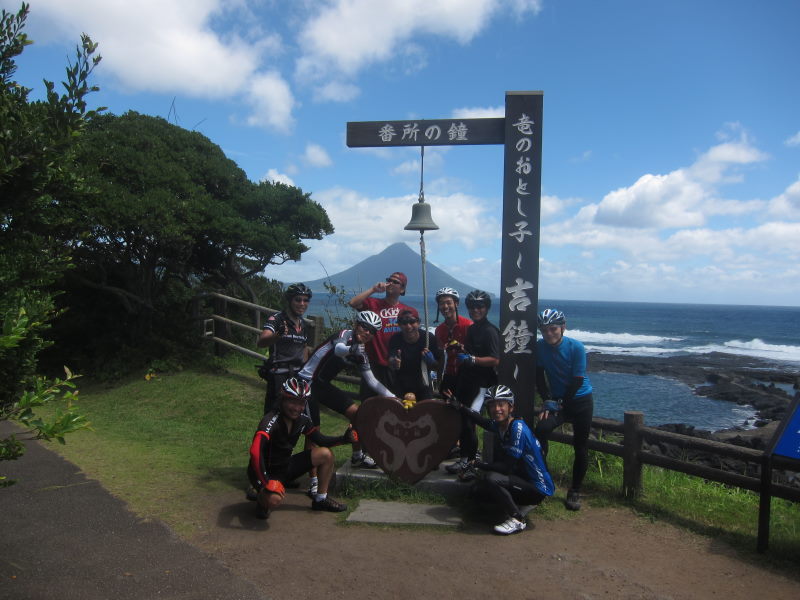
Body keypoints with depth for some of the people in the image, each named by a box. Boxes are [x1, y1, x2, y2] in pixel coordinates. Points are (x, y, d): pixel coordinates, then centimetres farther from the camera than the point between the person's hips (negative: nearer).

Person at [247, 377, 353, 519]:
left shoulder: (302, 419, -7)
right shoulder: (271, 420, -29)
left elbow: (320, 439, 3)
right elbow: (255, 451, -42)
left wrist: (344, 438, -13)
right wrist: (266, 483, -43)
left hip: (285, 466, 7)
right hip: (266, 471, -7)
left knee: (326, 454, -7)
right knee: (274, 499, -39)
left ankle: (321, 499, 11)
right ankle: (262, 499, 0)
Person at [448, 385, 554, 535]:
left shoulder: (518, 428, -24)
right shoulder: (499, 425, -1)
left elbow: (508, 467, -25)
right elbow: (482, 421, 23)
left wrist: (479, 465, -15)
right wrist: (460, 407, 13)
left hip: (537, 489, -9)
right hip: (522, 479, 9)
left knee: (491, 478, -26)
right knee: (481, 487, 9)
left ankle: (517, 519, -11)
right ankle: (518, 506, 16)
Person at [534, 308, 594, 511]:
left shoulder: (576, 347, -17)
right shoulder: (540, 347, -8)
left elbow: (577, 380, -16)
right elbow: (539, 376, -3)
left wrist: (559, 404, -14)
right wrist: (547, 401, -12)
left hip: (580, 401, -2)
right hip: (557, 400, 2)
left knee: (580, 447, 1)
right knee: (541, 429, -24)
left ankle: (575, 491, 16)